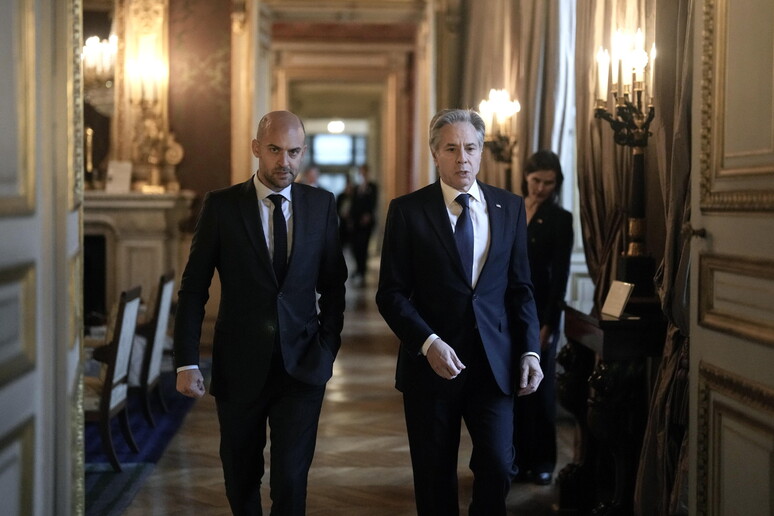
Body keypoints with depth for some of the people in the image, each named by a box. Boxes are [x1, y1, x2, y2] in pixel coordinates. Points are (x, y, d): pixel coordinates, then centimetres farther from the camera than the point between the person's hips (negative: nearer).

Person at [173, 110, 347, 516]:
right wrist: (187, 363, -7)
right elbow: (193, 288, -2)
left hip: (302, 366, 0)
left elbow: (333, 284, 10)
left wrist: (329, 347, 2)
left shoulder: (321, 205, 3)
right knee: (240, 478, 13)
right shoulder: (221, 205, -2)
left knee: (290, 481, -6)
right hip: (239, 368, 0)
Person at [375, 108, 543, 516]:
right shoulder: (407, 210, -2)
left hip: (494, 362, 2)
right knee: (435, 478, 8)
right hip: (431, 361, -1)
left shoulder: (510, 207, 7)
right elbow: (390, 293, -4)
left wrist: (530, 350, -1)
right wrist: (428, 342, -18)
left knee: (497, 467, -4)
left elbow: (520, 288, 9)